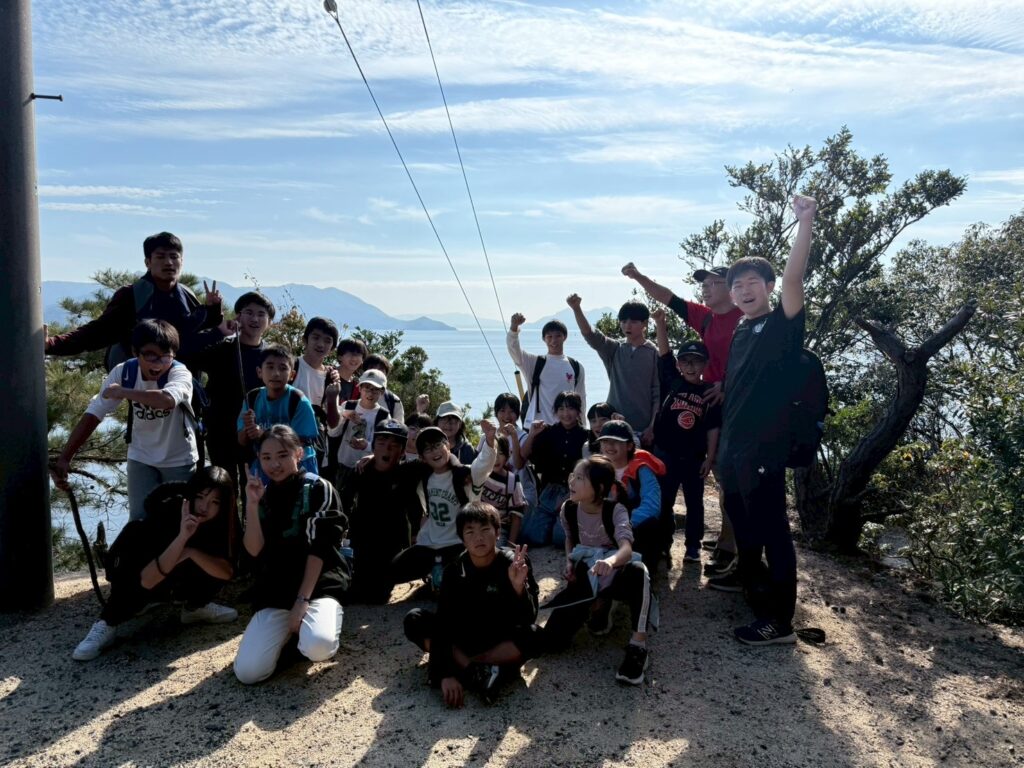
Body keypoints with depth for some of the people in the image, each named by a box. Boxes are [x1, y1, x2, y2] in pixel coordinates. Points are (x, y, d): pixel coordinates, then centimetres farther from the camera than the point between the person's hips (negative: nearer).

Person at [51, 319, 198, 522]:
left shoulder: (180, 373, -26)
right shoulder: (124, 372, -16)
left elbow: (167, 400, -50)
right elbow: (93, 415, -16)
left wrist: (121, 392, -38)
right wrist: (64, 458, -21)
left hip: (179, 460, -2)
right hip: (141, 458, 2)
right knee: (139, 520, -2)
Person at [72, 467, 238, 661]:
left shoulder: (218, 522, -20)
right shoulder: (165, 511, -32)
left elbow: (227, 572, -26)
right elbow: (147, 581, -39)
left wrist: (191, 552, -39)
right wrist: (182, 537, -50)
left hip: (176, 579, 3)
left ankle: (195, 607, 3)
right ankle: (107, 625, -17)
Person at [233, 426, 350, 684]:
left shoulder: (317, 488, -4)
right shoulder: (262, 495, 11)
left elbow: (318, 548, -10)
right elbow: (254, 550, -1)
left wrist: (302, 600, -16)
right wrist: (252, 504, -11)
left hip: (320, 584, -4)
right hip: (274, 592, 4)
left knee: (318, 646, -34)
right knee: (247, 672, -15)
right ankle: (289, 631, 13)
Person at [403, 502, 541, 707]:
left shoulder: (514, 563, -18)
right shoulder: (455, 570, -15)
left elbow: (528, 619, -25)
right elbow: (443, 622, -23)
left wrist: (519, 586, -44)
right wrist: (446, 673, -36)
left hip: (502, 640, -2)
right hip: (464, 638, 2)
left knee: (532, 636, -34)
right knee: (414, 620, -21)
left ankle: (462, 666, -27)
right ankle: (477, 671, -31)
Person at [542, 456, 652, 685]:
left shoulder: (615, 510, -20)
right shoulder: (567, 509, -7)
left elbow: (626, 548, -39)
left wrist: (610, 562, -63)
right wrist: (569, 562, -5)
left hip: (614, 576, -4)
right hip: (585, 579, 4)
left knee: (637, 570, -43)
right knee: (552, 641, -14)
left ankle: (638, 645, -31)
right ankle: (598, 607, 13)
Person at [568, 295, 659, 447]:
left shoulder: (655, 353, -2)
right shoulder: (614, 350, 6)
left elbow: (659, 394, -3)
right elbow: (590, 335, -10)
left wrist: (653, 427, -8)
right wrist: (576, 309, -25)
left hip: (643, 430, -2)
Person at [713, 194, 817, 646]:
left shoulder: (782, 324, -9)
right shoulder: (740, 332, 13)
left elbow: (793, 278, -26)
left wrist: (806, 223, -36)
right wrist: (722, 442, 15)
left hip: (764, 448, -8)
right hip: (732, 446, 8)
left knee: (772, 530, -3)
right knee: (740, 520, 23)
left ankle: (781, 621, 5)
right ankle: (747, 580, 46)